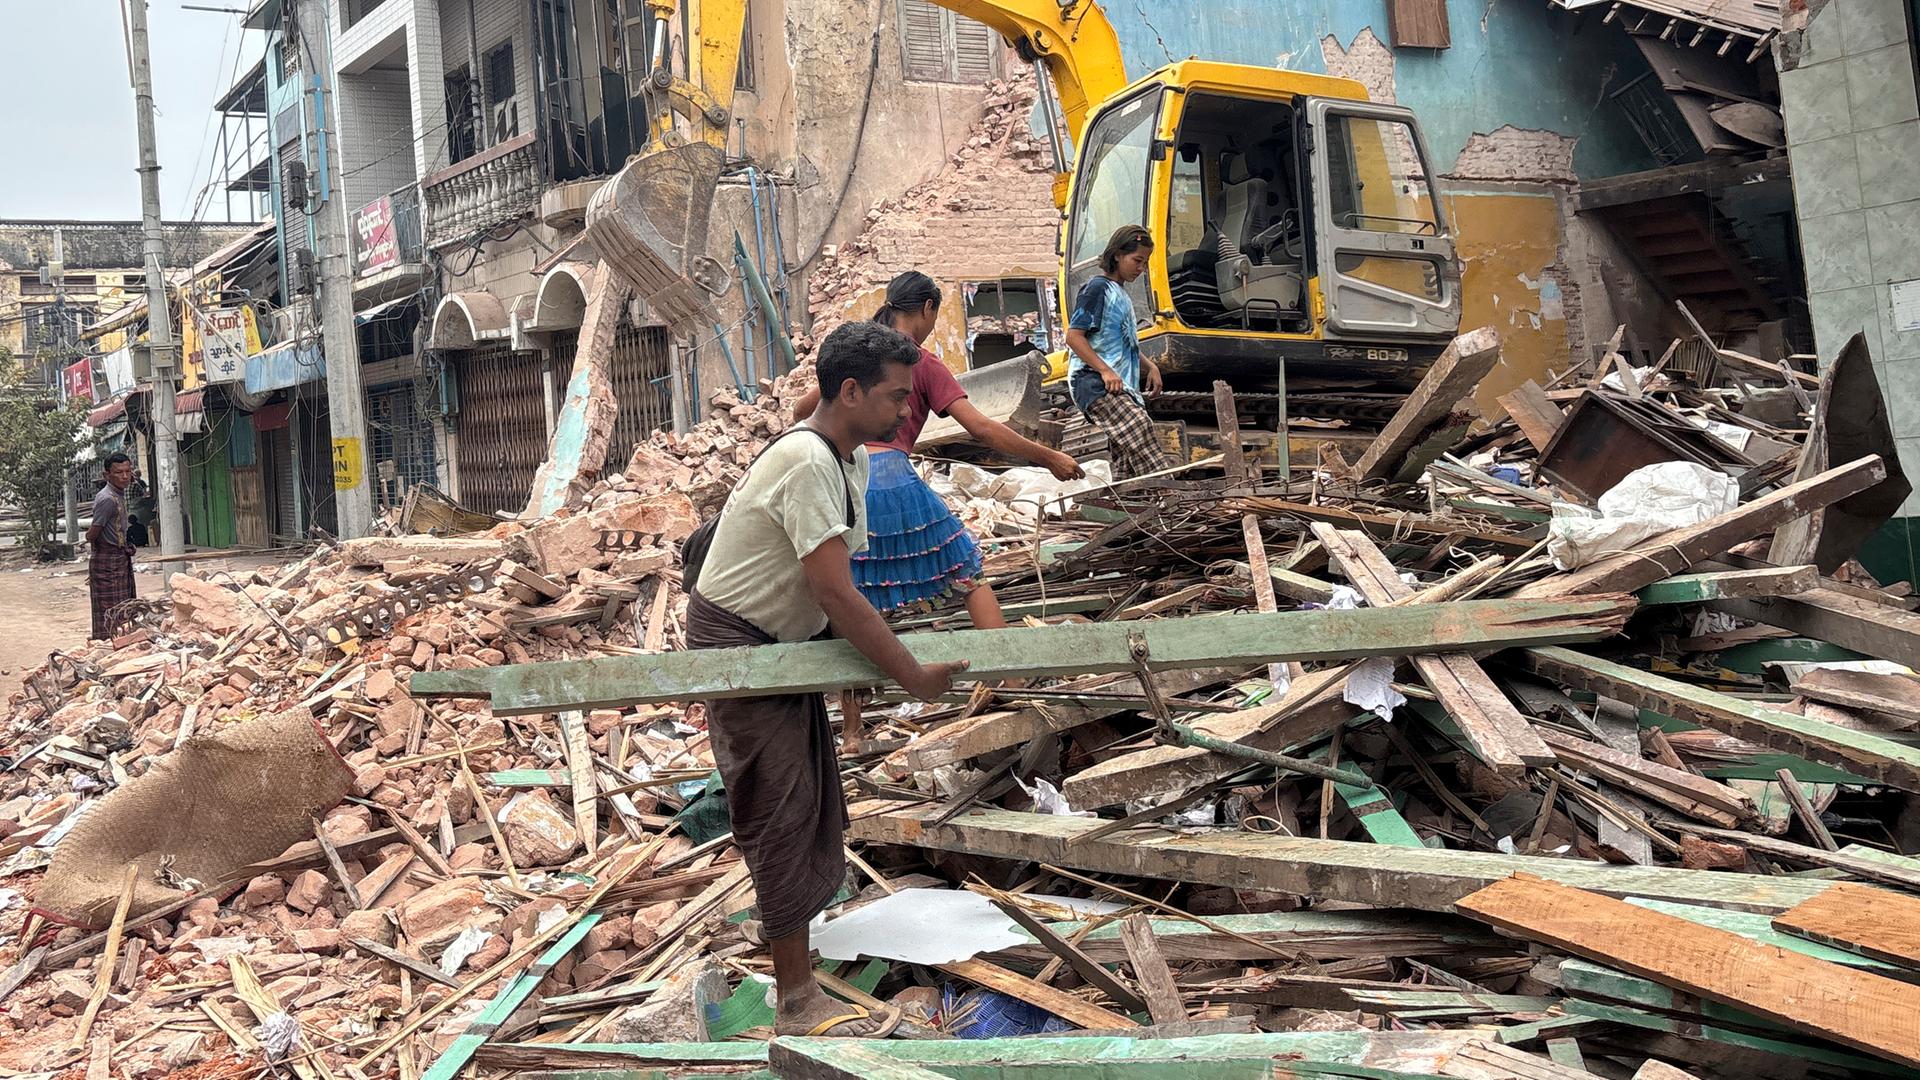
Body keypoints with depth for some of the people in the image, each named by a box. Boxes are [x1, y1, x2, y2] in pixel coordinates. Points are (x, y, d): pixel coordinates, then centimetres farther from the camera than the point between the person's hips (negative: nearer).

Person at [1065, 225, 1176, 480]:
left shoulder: (1122, 295, 27)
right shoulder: (1098, 288, -1)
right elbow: (1073, 336, -11)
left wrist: (1150, 366, 13)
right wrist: (1105, 370, -21)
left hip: (1122, 387, 10)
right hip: (1094, 382, -10)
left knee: (1127, 464, 1)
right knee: (1137, 426, -30)